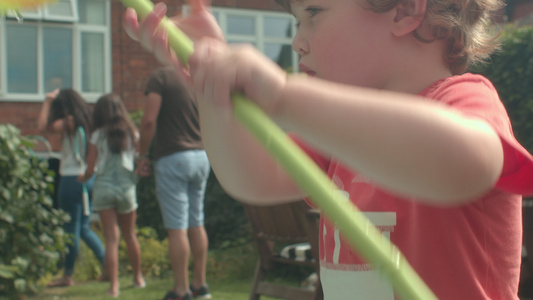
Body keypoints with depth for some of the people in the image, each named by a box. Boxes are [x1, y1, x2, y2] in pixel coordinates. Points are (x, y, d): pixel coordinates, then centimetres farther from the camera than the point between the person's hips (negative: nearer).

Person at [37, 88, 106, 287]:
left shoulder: (69, 123, -13)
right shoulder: (88, 121, 9)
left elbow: (42, 127, -18)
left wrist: (48, 101, -10)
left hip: (72, 179, -8)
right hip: (90, 179, 8)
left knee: (72, 228, 0)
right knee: (84, 228, 16)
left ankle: (68, 276, 7)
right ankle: (107, 266, 14)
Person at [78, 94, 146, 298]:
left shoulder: (97, 136, -2)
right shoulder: (132, 133, 3)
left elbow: (90, 170, 0)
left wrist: (82, 178, 18)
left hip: (103, 187, -1)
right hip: (126, 187, 1)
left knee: (111, 238, -1)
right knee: (130, 235, 17)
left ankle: (114, 285, -7)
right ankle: (138, 277, 29)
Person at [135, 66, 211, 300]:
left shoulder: (161, 77, -9)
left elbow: (149, 121, -15)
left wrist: (142, 155, -4)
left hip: (173, 157, -6)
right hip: (201, 156, 6)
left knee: (176, 228, -2)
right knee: (196, 224, 15)